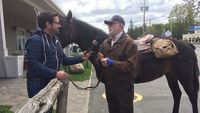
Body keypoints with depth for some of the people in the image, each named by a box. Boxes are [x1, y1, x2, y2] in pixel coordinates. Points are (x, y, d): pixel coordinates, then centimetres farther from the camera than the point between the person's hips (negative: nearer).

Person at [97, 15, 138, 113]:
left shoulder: (129, 43, -13)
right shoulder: (106, 42, 9)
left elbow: (130, 66, -22)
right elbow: (100, 60, 11)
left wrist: (111, 63, -28)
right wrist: (100, 59, -12)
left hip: (123, 87, -7)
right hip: (109, 85, 7)